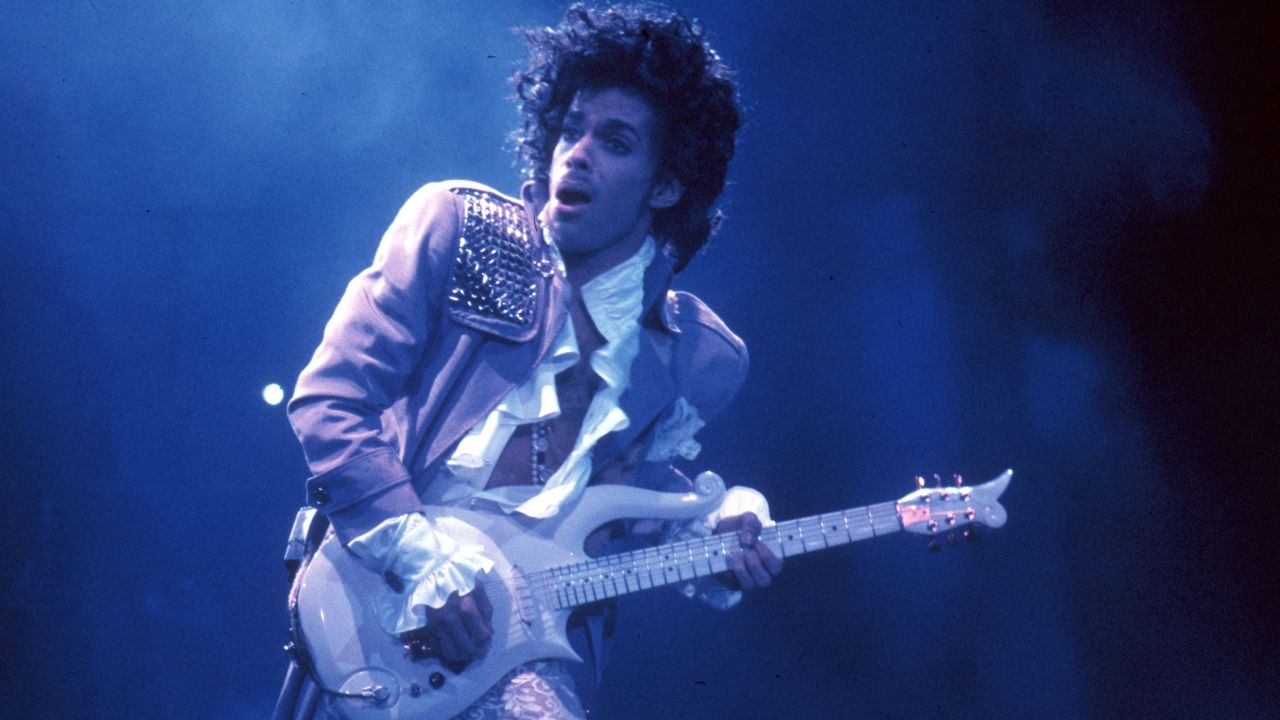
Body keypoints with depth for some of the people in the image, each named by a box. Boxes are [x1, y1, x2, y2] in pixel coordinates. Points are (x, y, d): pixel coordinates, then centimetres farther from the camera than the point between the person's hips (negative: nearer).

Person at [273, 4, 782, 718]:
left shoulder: (701, 358, 6)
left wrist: (713, 534, -2)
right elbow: (330, 399, -4)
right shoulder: (455, 227, 0)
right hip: (378, 586, -1)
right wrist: (420, 558, -14)